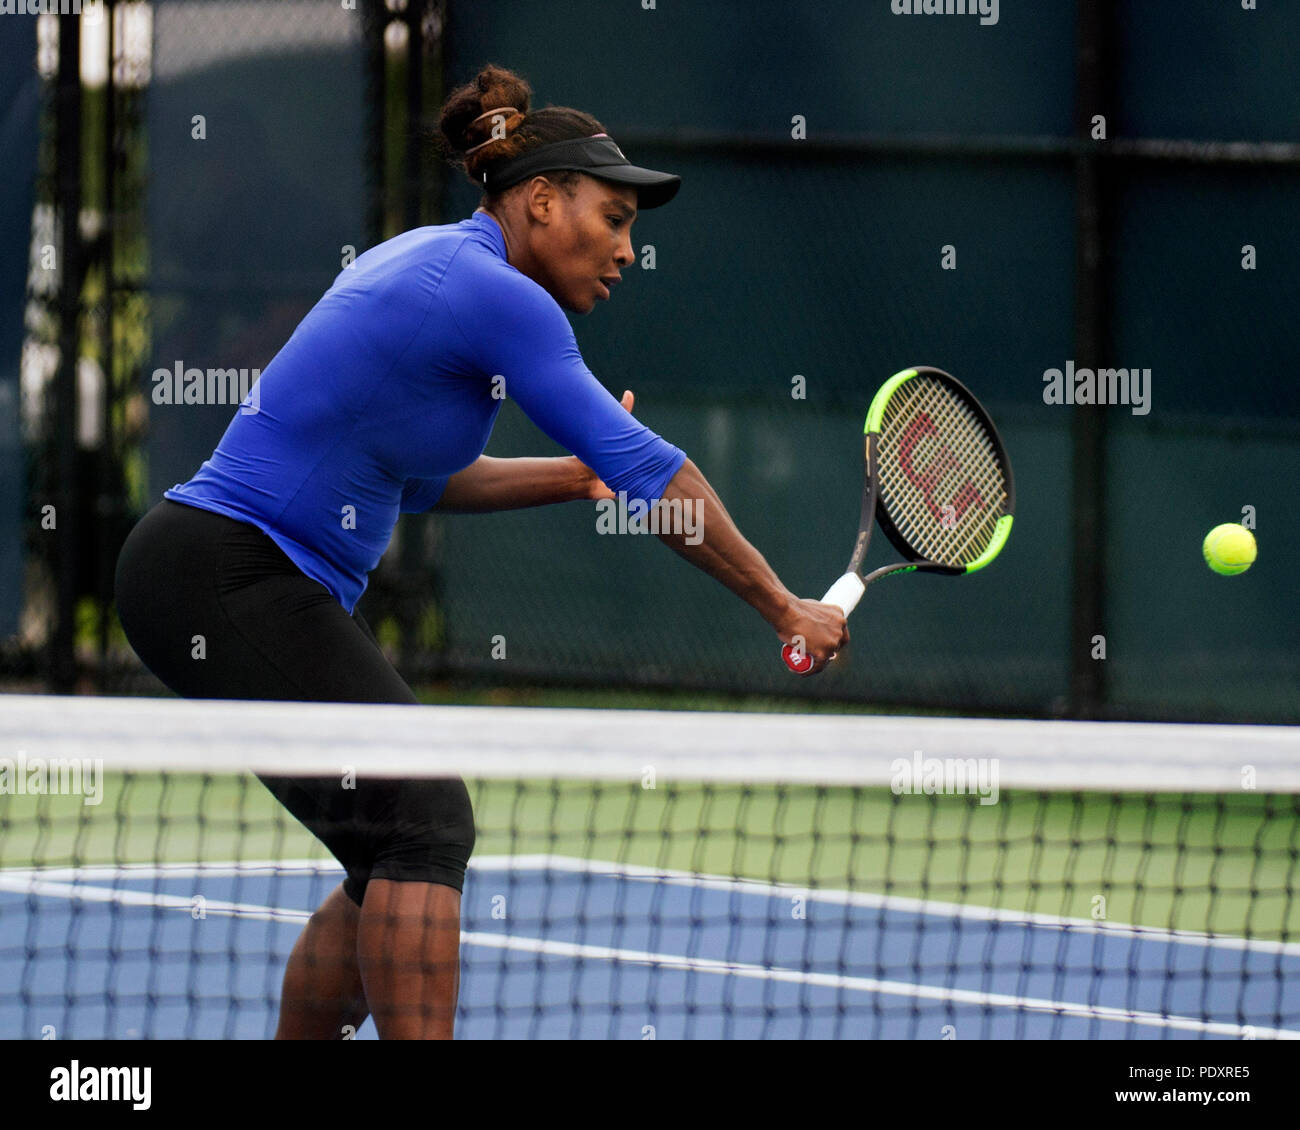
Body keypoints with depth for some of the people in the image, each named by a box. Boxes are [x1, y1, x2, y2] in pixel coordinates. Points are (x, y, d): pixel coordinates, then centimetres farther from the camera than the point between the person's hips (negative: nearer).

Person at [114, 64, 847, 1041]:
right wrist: (785, 610, -9)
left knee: (410, 848, 10)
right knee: (423, 822, -16)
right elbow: (648, 471, -15)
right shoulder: (493, 294, -14)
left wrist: (575, 474, 15)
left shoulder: (434, 263, 16)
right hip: (231, 580, -10)